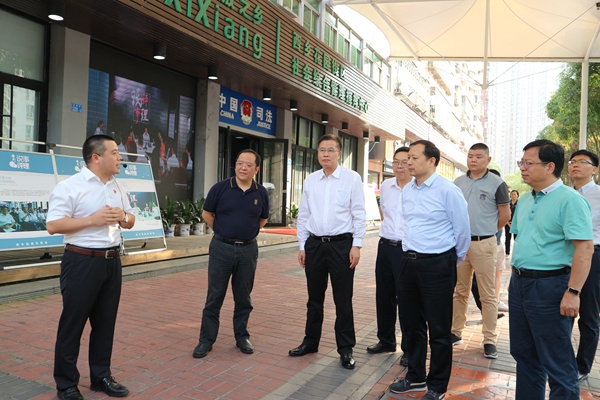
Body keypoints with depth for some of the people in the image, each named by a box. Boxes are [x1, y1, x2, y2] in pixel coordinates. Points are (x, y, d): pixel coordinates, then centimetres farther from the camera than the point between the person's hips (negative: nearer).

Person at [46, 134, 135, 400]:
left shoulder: (117, 188, 11)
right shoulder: (70, 186, -11)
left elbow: (130, 221, 18)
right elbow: (53, 226, -16)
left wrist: (123, 216, -5)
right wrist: (93, 220, -21)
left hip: (112, 261, 7)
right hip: (82, 262, -7)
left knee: (105, 322, 14)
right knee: (72, 324, 5)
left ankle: (101, 376, 28)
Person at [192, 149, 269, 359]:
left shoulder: (261, 193, 0)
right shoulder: (220, 188, -7)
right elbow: (207, 214, 6)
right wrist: (224, 232, 10)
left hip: (248, 249, 2)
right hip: (221, 248, -2)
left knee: (243, 298, 12)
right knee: (214, 297, 5)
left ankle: (242, 337, 27)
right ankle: (206, 339, 17)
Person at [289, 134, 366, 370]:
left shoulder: (351, 178, -4)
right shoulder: (310, 180, 7)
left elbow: (359, 214, -5)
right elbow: (303, 215, 11)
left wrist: (356, 245, -10)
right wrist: (302, 246, 8)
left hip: (341, 244, -4)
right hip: (314, 244, 4)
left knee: (343, 300, 4)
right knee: (314, 298, 15)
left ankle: (345, 349, 19)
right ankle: (311, 342, 31)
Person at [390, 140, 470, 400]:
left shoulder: (448, 191, -13)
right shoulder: (407, 190, 7)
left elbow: (462, 231, -5)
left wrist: (453, 260, 6)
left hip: (437, 265, -7)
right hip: (409, 262, 7)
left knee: (439, 329, 6)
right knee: (411, 324, 17)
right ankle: (415, 378, 35)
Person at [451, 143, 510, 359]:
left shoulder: (496, 183, -5)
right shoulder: (458, 182, 8)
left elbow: (505, 214, 0)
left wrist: (488, 231, 9)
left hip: (484, 245, -4)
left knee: (487, 295, 2)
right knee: (460, 291, 13)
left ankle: (489, 340, 11)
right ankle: (456, 332, 24)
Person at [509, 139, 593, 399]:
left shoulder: (570, 200, -14)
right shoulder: (525, 200, 11)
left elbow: (585, 248, -20)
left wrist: (573, 292, -23)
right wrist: (516, 275, 14)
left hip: (549, 286, -8)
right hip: (518, 283, 8)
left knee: (556, 361, 5)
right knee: (523, 354, 18)